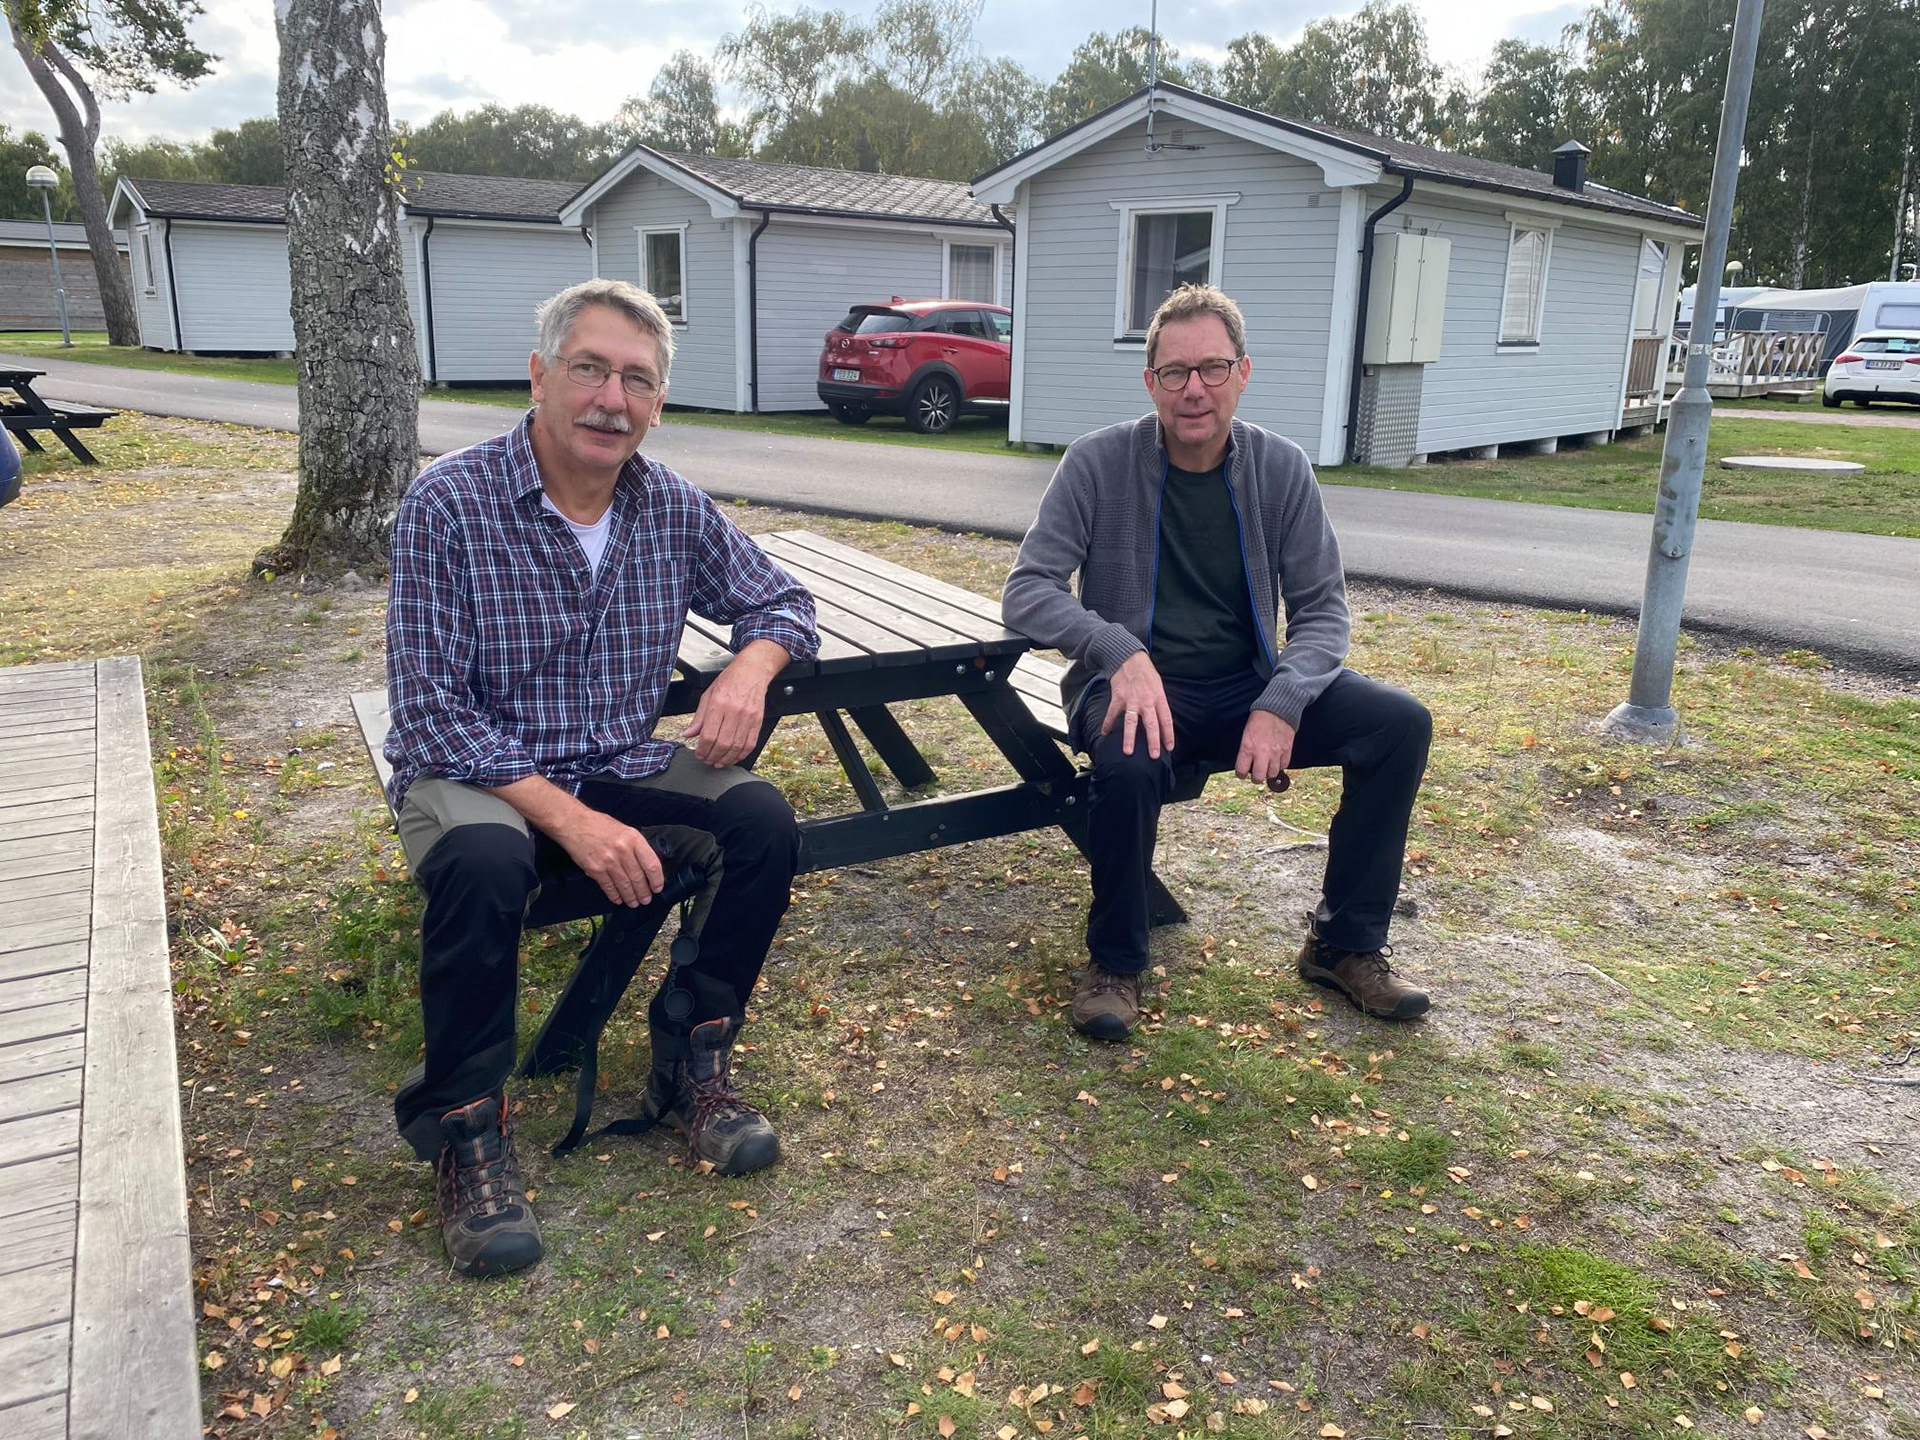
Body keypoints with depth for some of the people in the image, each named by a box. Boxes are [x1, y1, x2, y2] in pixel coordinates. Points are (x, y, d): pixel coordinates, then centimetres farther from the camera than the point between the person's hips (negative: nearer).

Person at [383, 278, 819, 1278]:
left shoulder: (672, 508, -2)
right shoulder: (448, 504, -15)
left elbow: (782, 601, 11)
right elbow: (431, 712, -19)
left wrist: (749, 668, -14)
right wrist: (571, 819, -29)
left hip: (622, 768, 4)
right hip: (474, 773, -4)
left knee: (763, 818, -20)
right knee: (484, 863, -37)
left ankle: (690, 1066, -2)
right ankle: (463, 1128, -12)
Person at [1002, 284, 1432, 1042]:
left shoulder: (1281, 468, -2)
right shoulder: (1099, 461, -9)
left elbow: (1322, 610, 0)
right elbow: (1027, 590, -13)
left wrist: (1281, 704, -20)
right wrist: (1121, 653, -30)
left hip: (1246, 687, 4)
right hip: (1136, 686, -3)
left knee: (1400, 723, -15)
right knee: (1133, 759, -37)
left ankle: (1346, 944, 3)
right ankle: (1114, 962, -11)